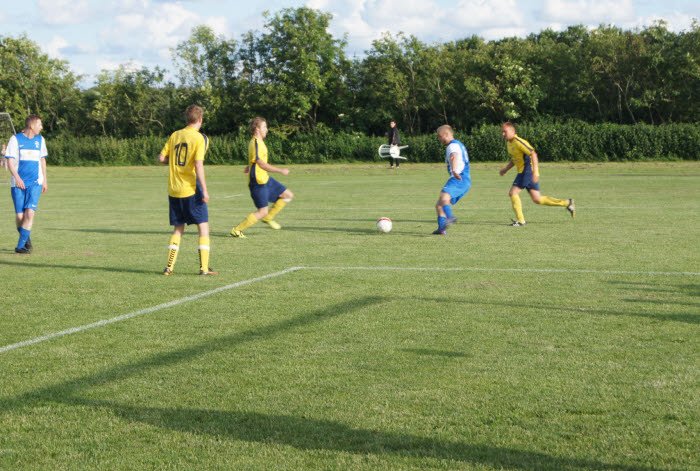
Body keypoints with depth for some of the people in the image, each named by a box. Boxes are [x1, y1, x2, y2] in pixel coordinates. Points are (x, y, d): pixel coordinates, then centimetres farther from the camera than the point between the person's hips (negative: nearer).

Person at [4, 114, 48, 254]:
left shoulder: (40, 140, 10)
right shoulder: (16, 139, -1)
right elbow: (10, 160, -4)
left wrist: (45, 180, 17)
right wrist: (17, 178, -16)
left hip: (35, 183, 2)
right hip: (18, 183, -2)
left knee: (30, 212, -15)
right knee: (19, 215, -2)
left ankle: (20, 245, -12)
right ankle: (26, 238, 26)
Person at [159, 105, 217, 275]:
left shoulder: (174, 135, 8)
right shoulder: (199, 138, -8)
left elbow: (161, 158, 6)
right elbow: (198, 165, -17)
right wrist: (204, 190, -15)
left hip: (173, 190, 5)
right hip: (191, 189, -5)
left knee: (178, 228, 14)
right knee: (203, 226, 4)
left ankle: (169, 267, 8)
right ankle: (204, 267, -1)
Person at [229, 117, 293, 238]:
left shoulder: (258, 142, 13)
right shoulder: (255, 143, -18)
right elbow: (262, 164, -19)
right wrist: (281, 170, -14)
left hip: (265, 179, 10)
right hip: (258, 182, -10)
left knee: (288, 195, 8)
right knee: (262, 212, -9)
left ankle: (268, 218, 16)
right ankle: (237, 230, 0)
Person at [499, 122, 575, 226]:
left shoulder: (518, 142, -16)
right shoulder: (509, 143, 14)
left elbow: (533, 154, -23)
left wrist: (535, 171, -30)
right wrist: (506, 169, 18)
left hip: (528, 170, -9)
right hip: (523, 172, 9)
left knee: (513, 193, -12)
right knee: (537, 199, 9)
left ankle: (520, 220, -7)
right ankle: (567, 203, 18)